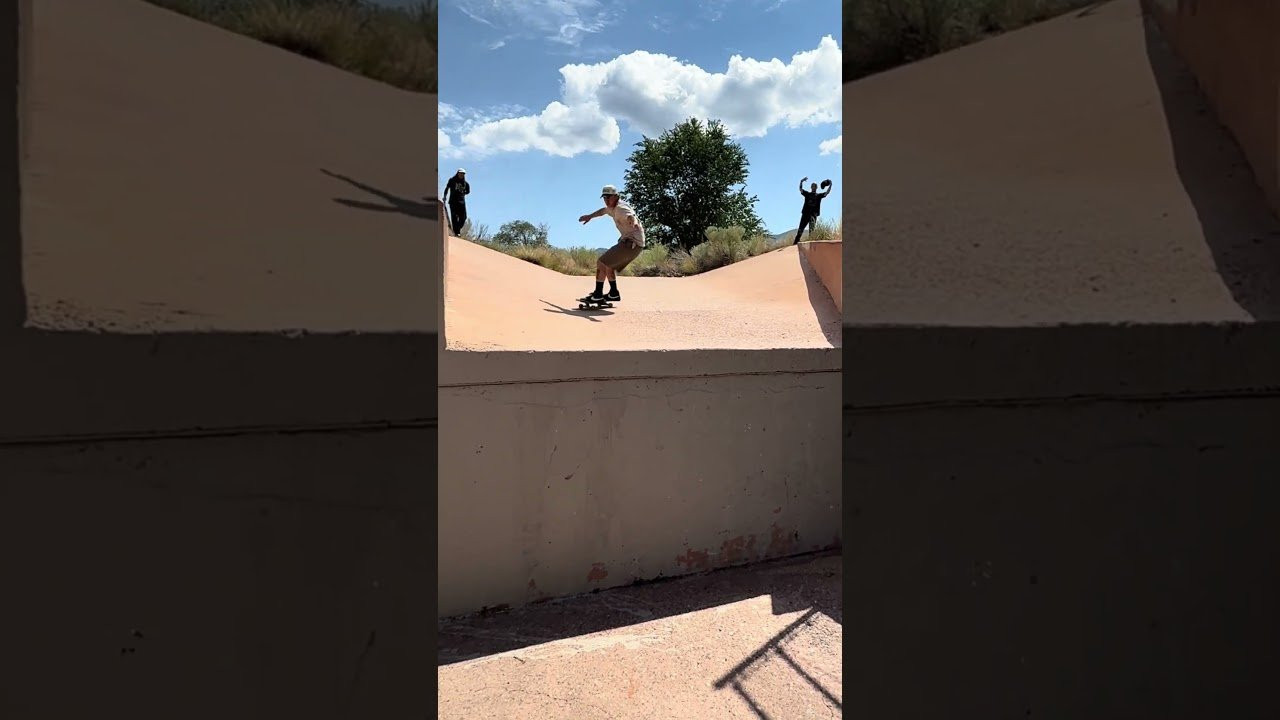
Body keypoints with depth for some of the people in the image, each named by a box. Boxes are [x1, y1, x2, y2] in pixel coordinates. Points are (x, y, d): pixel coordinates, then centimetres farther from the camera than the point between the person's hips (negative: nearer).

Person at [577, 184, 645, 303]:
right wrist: (590, 216, 48)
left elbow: (630, 216, -39)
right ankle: (614, 294, 27)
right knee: (608, 265, 22)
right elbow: (603, 210, 39)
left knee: (601, 262, -11)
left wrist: (634, 223, -61)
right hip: (631, 243, 10)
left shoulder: (621, 208, -16)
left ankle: (597, 295, -8)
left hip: (632, 243, -10)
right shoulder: (612, 207, 15)